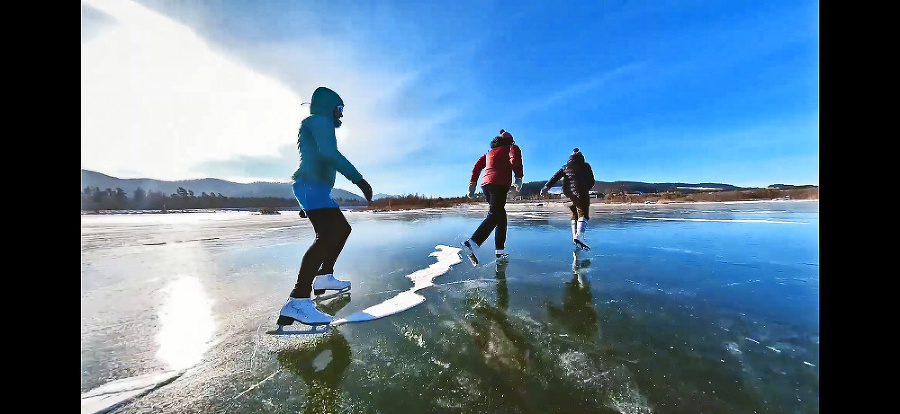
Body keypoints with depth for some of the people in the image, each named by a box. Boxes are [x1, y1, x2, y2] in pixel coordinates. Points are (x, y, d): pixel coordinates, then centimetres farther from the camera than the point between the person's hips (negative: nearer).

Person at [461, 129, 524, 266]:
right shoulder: (511, 148, 14)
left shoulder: (489, 153, 29)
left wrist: (472, 183, 15)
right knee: (494, 215, -15)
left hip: (486, 185, 7)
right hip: (500, 185, -7)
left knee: (501, 216, 14)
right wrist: (519, 177, -9)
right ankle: (472, 243, -33)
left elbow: (477, 166, 19)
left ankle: (500, 251, 12)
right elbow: (515, 159, -8)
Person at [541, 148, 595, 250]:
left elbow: (556, 176, 5)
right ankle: (579, 236, -33)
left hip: (568, 193, 5)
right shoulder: (585, 166, 16)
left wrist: (547, 186, -4)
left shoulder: (566, 167, 21)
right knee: (583, 214, -12)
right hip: (580, 192, -4)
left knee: (575, 214, 16)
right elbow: (592, 181, 14)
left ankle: (575, 237, 14)